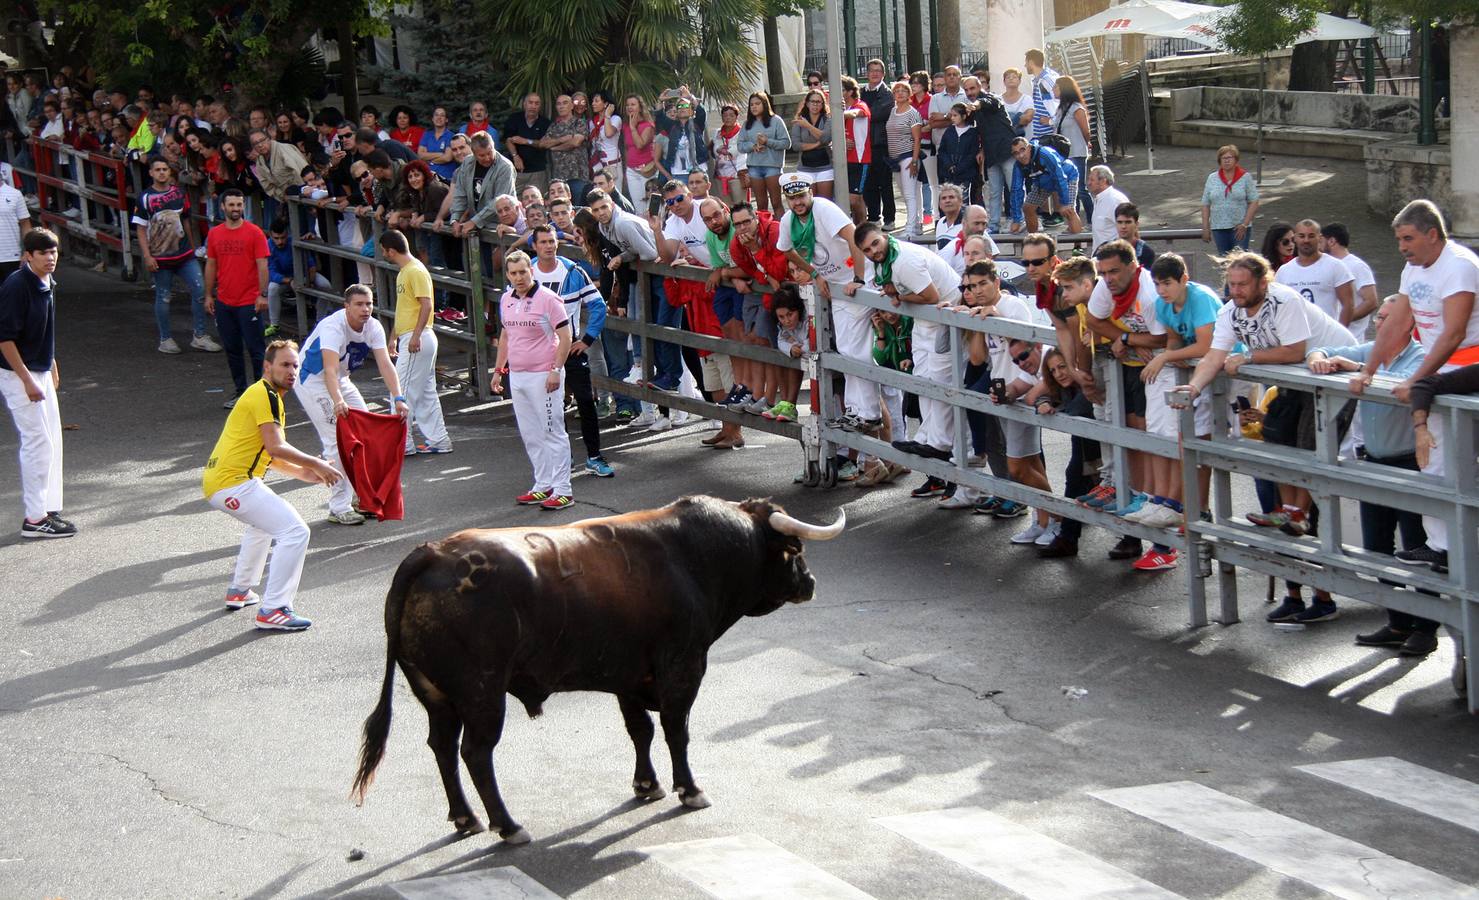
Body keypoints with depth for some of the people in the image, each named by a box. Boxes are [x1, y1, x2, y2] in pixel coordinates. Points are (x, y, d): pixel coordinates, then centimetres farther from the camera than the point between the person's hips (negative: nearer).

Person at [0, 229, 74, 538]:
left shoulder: (47, 284, 5)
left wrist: (52, 365, 22)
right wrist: (27, 380, -22)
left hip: (41, 372, 9)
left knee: (52, 441, 12)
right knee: (38, 443, -7)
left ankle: (48, 510, 21)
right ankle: (34, 518, 0)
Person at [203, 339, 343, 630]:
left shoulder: (262, 394, 21)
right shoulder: (265, 394, -11)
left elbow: (267, 454, 23)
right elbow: (276, 447, -21)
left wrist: (302, 473, 13)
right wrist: (317, 464, -12)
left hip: (215, 482, 11)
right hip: (233, 483, -11)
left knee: (264, 522, 36)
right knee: (295, 531, -14)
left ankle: (239, 590, 41)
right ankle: (273, 611, -15)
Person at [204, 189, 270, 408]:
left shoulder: (254, 233, -6)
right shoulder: (214, 234, 7)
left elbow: (262, 265, -7)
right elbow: (211, 265, 13)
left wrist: (263, 294, -13)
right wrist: (209, 295, 11)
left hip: (249, 302, -4)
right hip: (224, 302, 5)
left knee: (255, 349, -1)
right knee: (232, 349, 11)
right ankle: (240, 390, 20)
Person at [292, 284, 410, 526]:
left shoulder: (373, 327, -11)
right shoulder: (333, 327, -32)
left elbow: (385, 365, -21)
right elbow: (330, 369, -45)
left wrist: (398, 399, -35)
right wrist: (337, 401, -61)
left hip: (341, 380, 8)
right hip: (311, 380, -8)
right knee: (337, 440, -15)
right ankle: (339, 508, -10)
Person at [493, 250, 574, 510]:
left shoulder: (548, 299, -12)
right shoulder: (506, 300, 9)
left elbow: (565, 337, -11)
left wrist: (556, 370, -18)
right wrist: (498, 369, 19)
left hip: (543, 376, -7)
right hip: (516, 376, 7)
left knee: (553, 433, -4)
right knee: (530, 436, 12)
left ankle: (562, 491, -1)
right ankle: (543, 486, 21)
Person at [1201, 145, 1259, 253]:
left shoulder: (1245, 177, 1)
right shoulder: (1212, 178, 9)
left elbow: (1254, 202, -2)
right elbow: (1205, 204, 9)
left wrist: (1245, 224, -11)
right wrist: (1205, 228, 3)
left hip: (1240, 228, -3)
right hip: (1218, 228, 3)